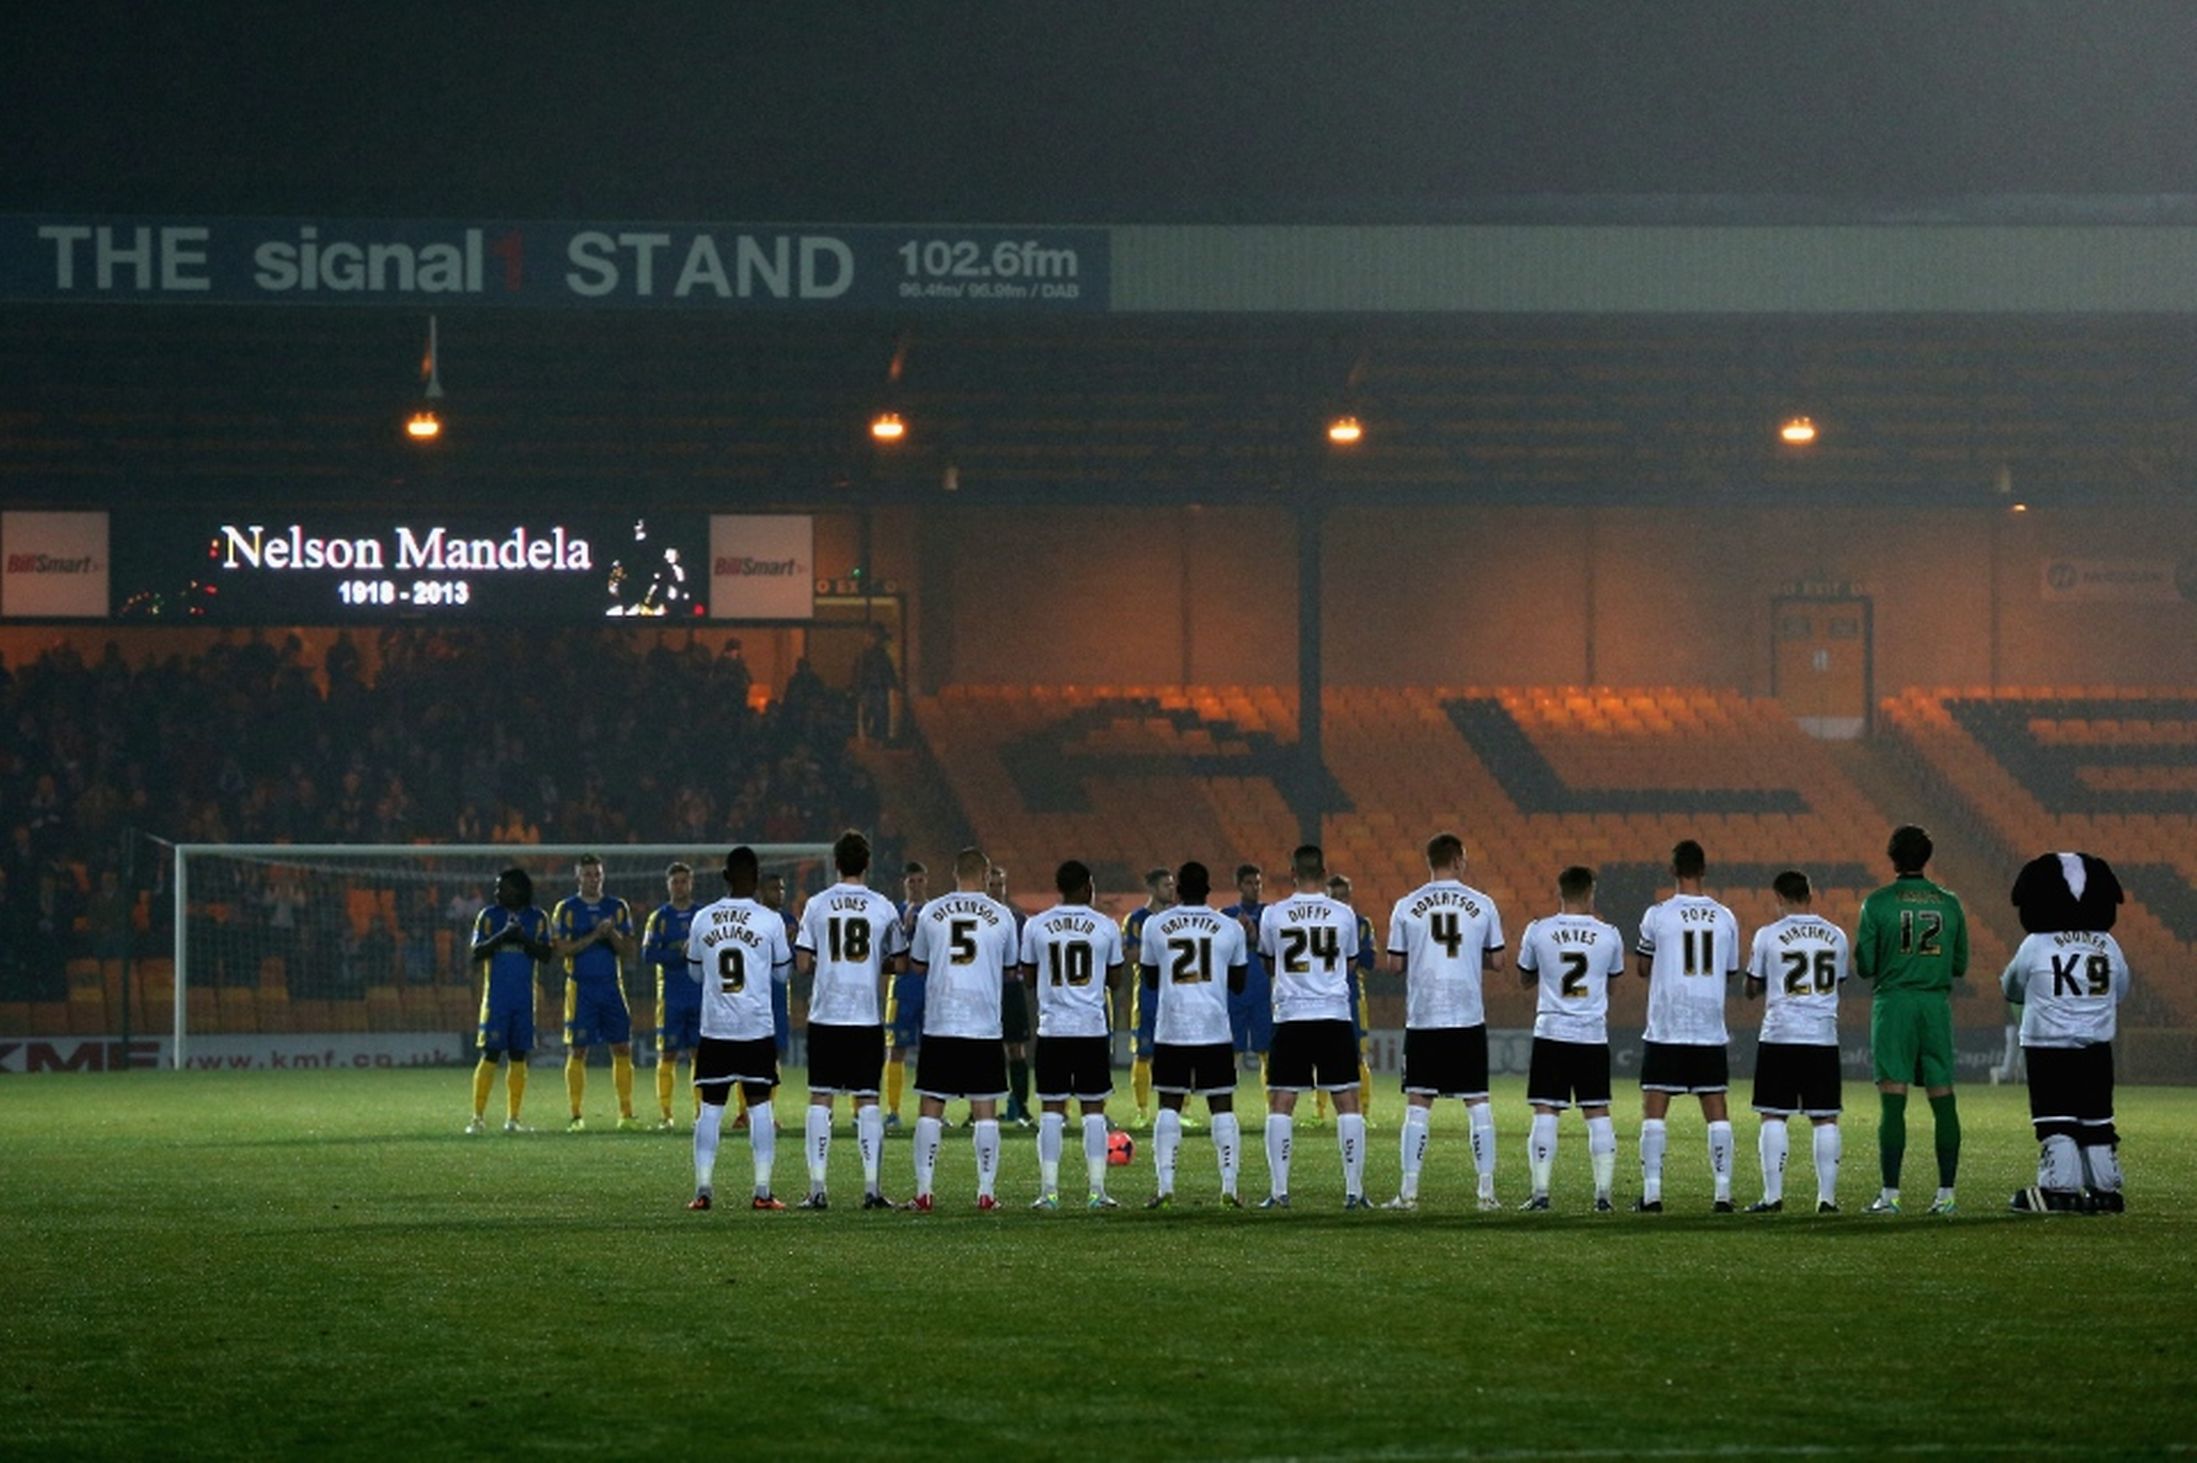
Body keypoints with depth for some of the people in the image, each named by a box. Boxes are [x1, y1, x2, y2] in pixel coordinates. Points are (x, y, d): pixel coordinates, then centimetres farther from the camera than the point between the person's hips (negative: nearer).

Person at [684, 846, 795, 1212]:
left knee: (711, 1108, 6)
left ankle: (702, 1189, 0)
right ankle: (762, 1191, 0)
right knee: (759, 1106, 4)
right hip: (757, 1028, -1)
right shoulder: (769, 921, -5)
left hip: (714, 1029, 1)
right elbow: (783, 972, 7)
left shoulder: (703, 919, 1)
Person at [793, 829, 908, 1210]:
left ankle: (817, 1189, 0)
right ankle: (871, 1188, 2)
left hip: (825, 1016, 0)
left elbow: (803, 963, -2)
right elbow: (897, 964, 5)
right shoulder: (882, 908, -1)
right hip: (868, 1017, 0)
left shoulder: (817, 906, -1)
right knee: (867, 1100, 5)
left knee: (820, 1099, 3)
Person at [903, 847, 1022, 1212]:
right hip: (984, 1027, 0)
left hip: (939, 1024, 0)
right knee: (985, 1109, 5)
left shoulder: (931, 913, 2)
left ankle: (923, 1192, 0)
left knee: (930, 1107, 4)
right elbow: (1009, 969, 14)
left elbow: (917, 965, 14)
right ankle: (986, 1192, 3)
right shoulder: (1001, 915, 1)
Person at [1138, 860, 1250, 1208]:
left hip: (1171, 1029, 0)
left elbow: (1149, 981, 12)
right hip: (1215, 1029, 0)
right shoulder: (1230, 928, 2)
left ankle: (1165, 1185, -4)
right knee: (1222, 1106, 5)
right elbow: (1238, 984, 12)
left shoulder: (1156, 925, 2)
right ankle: (1229, 1186, -2)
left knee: (1169, 1105, 5)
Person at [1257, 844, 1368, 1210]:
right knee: (1347, 1102, 4)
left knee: (1280, 1104, 4)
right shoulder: (1343, 915, 2)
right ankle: (1354, 1190, 1)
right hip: (1335, 1016, 0)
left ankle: (1278, 1191, -2)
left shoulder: (1273, 915, 0)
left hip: (1291, 1017, 0)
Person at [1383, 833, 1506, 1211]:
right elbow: (1496, 961, 6)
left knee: (1417, 1104, 3)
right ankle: (1487, 1190, 4)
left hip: (1422, 1020, 0)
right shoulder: (1482, 905, 1)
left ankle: (1409, 1191, -1)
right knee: (1477, 1102, 7)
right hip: (1469, 1019, 0)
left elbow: (1396, 963, 3)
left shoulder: (1407, 907, 0)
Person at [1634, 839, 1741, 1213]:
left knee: (1654, 1109, 2)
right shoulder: (1725, 919, 4)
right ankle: (1722, 1192, 3)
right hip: (1711, 1030, 3)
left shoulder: (1658, 916, -5)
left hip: (1666, 1028, -3)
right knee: (1716, 1110, 8)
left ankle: (1651, 1193, -3)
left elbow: (1643, 968, 7)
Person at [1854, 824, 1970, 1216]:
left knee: (1892, 1102, -4)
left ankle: (1890, 1194, -7)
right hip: (1936, 1005, 3)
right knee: (1943, 1100, 5)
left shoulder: (1878, 904, -4)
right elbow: (1960, 966, 11)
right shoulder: (1950, 904, 5)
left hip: (1893, 1004, -3)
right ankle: (1946, 1194, 3)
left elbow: (1864, 967, -2)